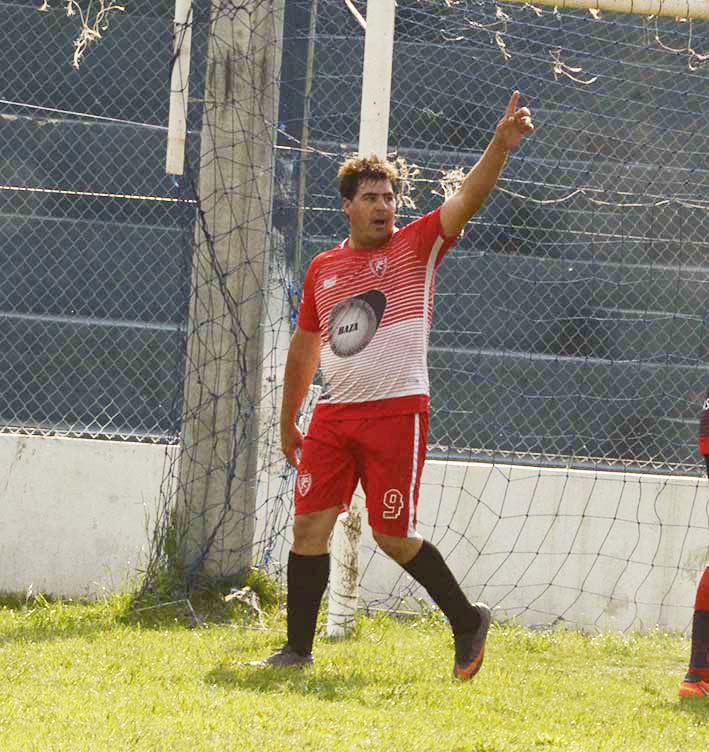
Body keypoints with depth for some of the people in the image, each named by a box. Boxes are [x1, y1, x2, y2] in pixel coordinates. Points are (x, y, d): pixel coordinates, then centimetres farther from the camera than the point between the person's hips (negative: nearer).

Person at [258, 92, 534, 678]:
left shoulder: (417, 246, 0)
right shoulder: (323, 268, 12)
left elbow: (468, 198, -16)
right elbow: (305, 347, 22)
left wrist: (501, 144, -32)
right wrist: (288, 423, 25)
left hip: (397, 411, -4)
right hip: (333, 415, 4)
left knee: (393, 536, -4)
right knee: (310, 524, -1)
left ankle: (467, 621, 15)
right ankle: (298, 648, 7)